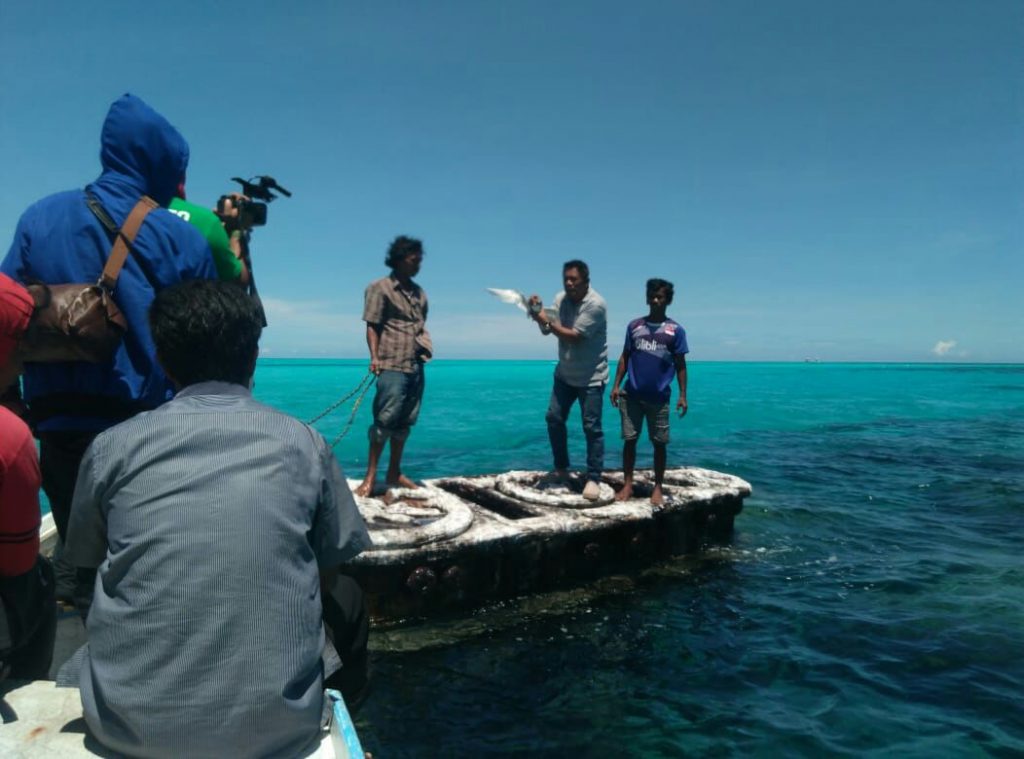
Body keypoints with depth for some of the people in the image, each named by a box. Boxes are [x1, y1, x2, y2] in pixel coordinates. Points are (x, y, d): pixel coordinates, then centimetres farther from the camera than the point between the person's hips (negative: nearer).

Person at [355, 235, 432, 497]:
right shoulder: (380, 287, -1)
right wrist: (374, 356, -16)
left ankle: (394, 473, 20)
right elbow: (372, 325, -5)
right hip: (392, 366, -6)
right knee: (385, 420, -8)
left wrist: (426, 348, 7)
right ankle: (370, 477, 0)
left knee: (405, 421, 10)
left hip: (416, 366, 6)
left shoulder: (419, 292, 17)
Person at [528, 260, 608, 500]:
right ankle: (561, 469, 23)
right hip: (565, 374, 6)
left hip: (591, 377, -6)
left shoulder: (596, 304, -21)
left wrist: (547, 321, -24)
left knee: (592, 427, -3)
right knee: (554, 418, 7)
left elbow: (574, 336, -25)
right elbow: (547, 329, -5)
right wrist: (538, 313, -21)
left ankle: (593, 478, 6)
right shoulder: (561, 299, 0)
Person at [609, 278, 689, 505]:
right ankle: (627, 485, 15)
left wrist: (682, 395, -4)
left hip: (659, 397, -1)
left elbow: (680, 365, 2)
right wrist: (616, 385, 2)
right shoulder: (634, 325, 6)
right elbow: (625, 357, 9)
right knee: (629, 440, 5)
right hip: (632, 395, 1)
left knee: (659, 443, 5)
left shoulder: (675, 330, 1)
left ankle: (657, 488, 17)